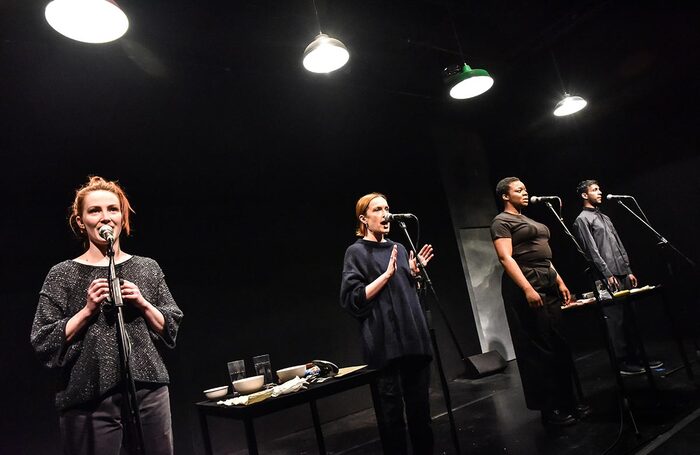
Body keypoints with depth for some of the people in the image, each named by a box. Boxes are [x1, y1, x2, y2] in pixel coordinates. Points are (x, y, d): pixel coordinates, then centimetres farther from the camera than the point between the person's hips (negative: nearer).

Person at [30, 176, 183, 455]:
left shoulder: (147, 268, 5)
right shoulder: (62, 275, 0)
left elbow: (171, 331, 6)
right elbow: (44, 344, -2)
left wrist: (143, 303, -9)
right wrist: (88, 309, -13)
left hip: (149, 391, 2)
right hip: (88, 401, -2)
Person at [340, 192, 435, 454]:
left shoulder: (399, 248, 15)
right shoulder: (357, 252, -3)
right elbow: (352, 299, -12)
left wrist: (414, 272, 5)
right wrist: (387, 273, -17)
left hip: (413, 337, 6)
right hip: (385, 342, -6)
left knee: (420, 406, 12)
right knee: (393, 409, -1)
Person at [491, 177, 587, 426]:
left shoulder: (529, 221, 22)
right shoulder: (501, 221, -5)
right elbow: (506, 258, -16)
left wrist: (560, 282, 15)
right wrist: (527, 288, -25)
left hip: (548, 283, 9)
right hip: (525, 285, -9)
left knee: (559, 346, 10)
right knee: (539, 348, -5)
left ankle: (568, 400, 20)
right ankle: (549, 408, 4)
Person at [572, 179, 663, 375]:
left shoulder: (605, 217, 21)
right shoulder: (582, 219, -5)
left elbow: (620, 246, 21)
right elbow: (592, 251, -13)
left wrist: (628, 271, 14)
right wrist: (608, 274, -16)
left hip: (622, 275, 8)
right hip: (609, 278, -8)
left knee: (630, 317, 9)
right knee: (616, 319, -5)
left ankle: (636, 356, 17)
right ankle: (623, 363, 2)